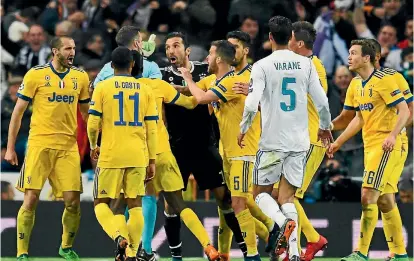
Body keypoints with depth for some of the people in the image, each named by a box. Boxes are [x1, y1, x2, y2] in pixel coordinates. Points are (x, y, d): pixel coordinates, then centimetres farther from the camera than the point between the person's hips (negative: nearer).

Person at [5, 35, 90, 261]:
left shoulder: (80, 77, 7)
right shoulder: (36, 75, -4)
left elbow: (87, 112, 19)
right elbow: (18, 112, 1)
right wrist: (10, 148, -2)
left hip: (68, 146, 3)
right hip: (40, 144, -3)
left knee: (73, 201, -1)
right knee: (31, 198, -8)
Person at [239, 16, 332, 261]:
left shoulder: (262, 66, -7)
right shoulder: (306, 64, 2)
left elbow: (252, 104, -15)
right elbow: (322, 102, 2)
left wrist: (243, 130, 3)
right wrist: (325, 127, 20)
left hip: (272, 141, -3)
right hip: (300, 141, 3)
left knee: (261, 193, 11)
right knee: (287, 196, 9)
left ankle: (283, 222, -20)